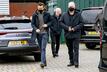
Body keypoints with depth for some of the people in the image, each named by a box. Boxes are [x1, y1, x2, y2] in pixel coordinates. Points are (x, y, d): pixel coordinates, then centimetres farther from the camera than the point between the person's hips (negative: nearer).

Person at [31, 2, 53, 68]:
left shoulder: (47, 14, 0)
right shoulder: (35, 15, 3)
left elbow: (51, 21, 9)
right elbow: (32, 24, 3)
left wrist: (47, 24, -10)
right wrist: (36, 29, -14)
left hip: (45, 33, -3)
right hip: (38, 33, 3)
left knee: (43, 48, -13)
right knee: (41, 48, 10)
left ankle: (42, 62, -19)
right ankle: (44, 62, 21)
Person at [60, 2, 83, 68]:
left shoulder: (78, 14, 1)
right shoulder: (65, 15, 6)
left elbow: (81, 23, 0)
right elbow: (61, 22, 4)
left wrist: (75, 28, -13)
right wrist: (67, 28, -9)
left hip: (76, 35, -3)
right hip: (67, 35, 3)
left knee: (76, 49, -8)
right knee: (70, 49, 11)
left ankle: (76, 62, -9)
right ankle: (71, 62, 20)